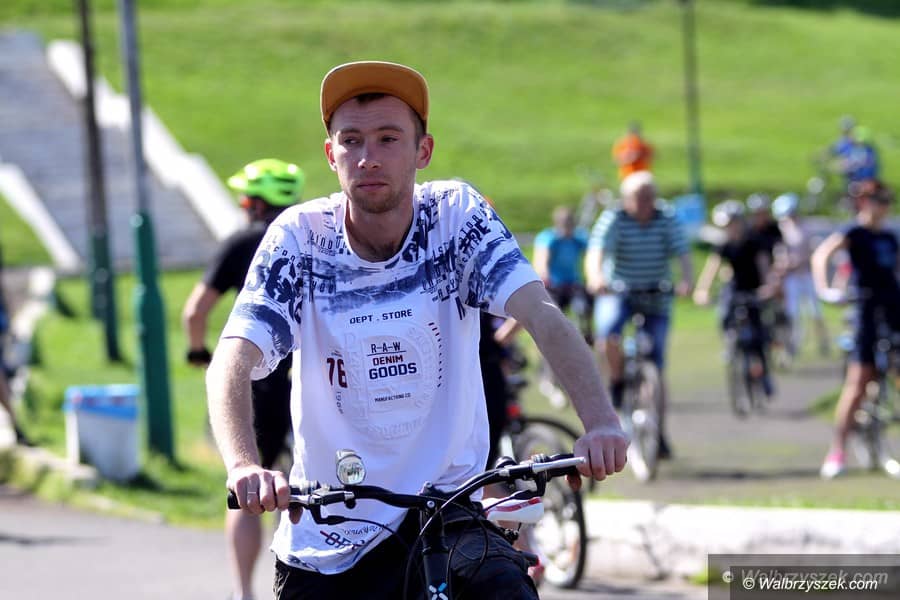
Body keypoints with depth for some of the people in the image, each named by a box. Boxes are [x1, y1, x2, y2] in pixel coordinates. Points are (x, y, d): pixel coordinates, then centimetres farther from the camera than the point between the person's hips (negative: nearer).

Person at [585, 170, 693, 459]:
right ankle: (617, 379, -5)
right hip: (618, 293, -1)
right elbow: (596, 251, -25)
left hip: (656, 298, 1)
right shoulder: (613, 219, -11)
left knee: (656, 369, -1)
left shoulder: (667, 220, -6)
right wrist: (595, 278, -46)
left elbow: (683, 253, -17)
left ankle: (659, 434, 9)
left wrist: (687, 280, -38)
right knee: (608, 330, -34)